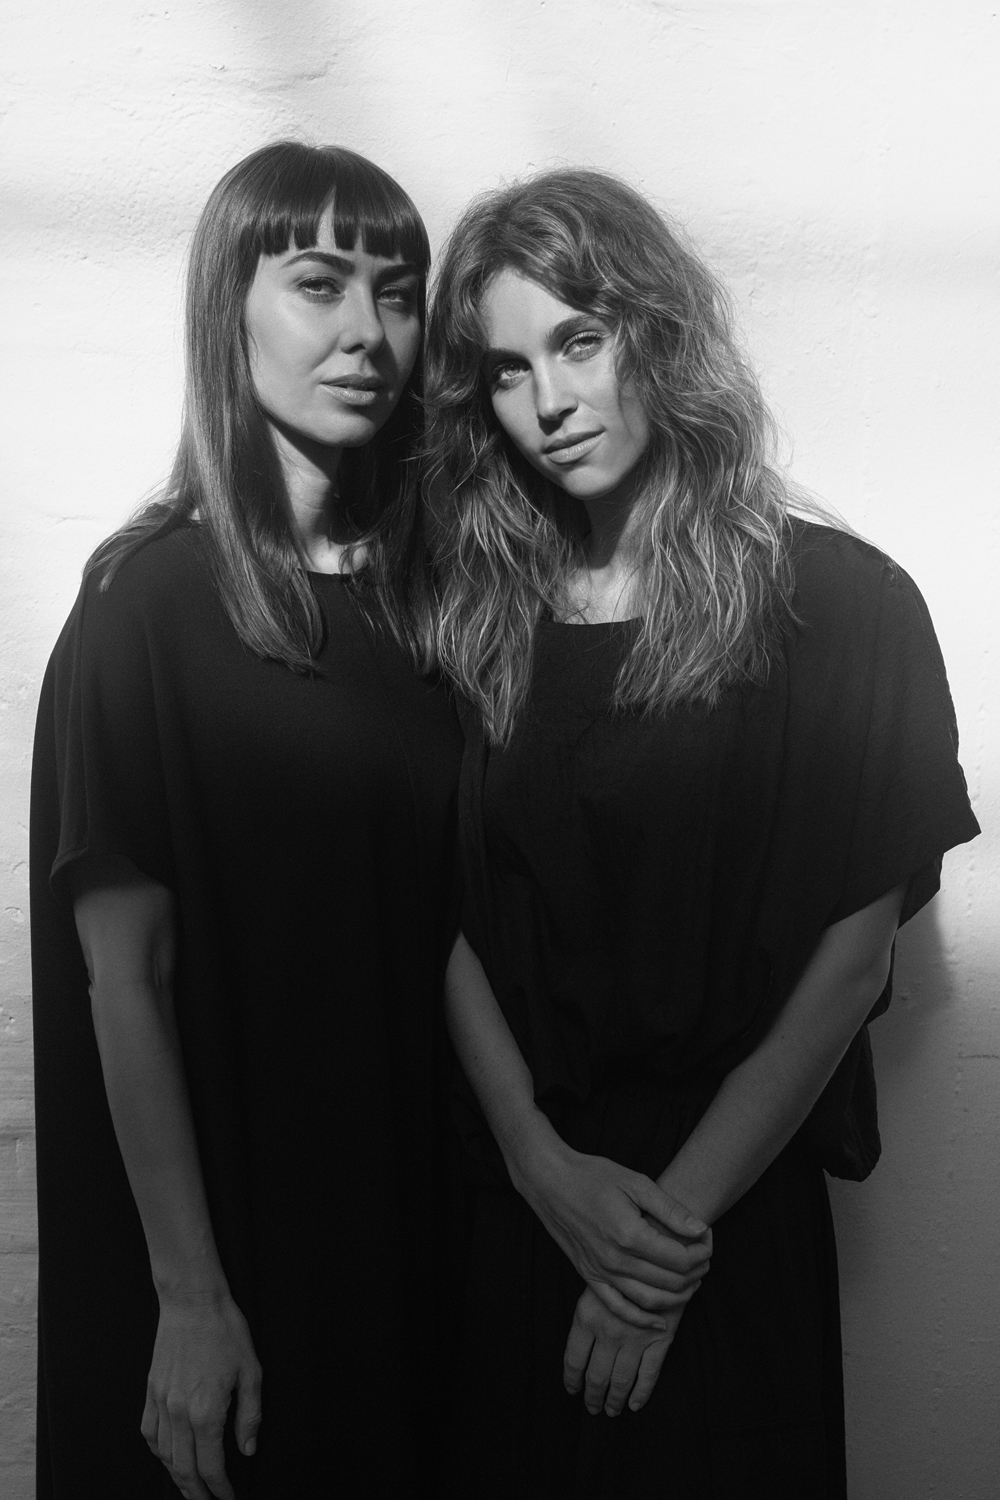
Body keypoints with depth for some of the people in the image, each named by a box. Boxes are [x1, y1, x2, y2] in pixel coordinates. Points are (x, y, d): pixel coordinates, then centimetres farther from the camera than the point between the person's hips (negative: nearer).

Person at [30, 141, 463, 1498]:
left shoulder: (428, 588, 2)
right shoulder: (149, 604, -13)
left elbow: (445, 919, 5)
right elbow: (122, 978, -15)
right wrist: (188, 1296, -16)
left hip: (403, 1215, 5)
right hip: (223, 1214, -5)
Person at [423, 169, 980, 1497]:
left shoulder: (837, 603, -9)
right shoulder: (482, 619, 2)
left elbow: (853, 953, -11)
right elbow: (451, 919, -2)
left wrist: (677, 1216, -14)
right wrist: (547, 1166, -14)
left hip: (729, 1210, -3)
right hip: (515, 1195, 3)